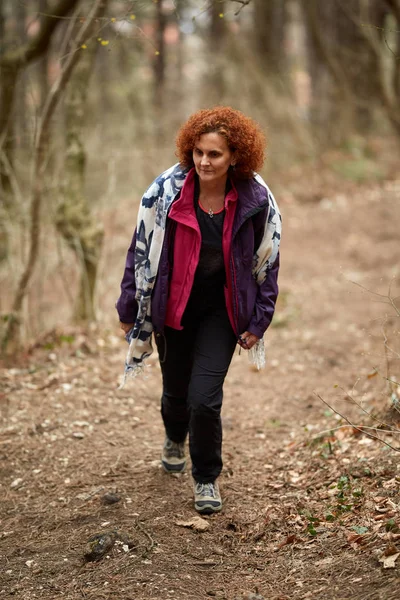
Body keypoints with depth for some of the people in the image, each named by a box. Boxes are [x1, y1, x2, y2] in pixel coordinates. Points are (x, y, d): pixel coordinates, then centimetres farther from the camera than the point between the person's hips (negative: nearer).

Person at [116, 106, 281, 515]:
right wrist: (129, 308, 0)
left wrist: (258, 321, 1)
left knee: (204, 398, -10)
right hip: (173, 308, 1)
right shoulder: (166, 191, -15)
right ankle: (175, 439, 54)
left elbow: (267, 262, -1)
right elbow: (140, 251, -4)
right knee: (175, 390, 17)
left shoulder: (256, 200, -13)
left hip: (222, 311, -1)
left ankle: (206, 478, 16)